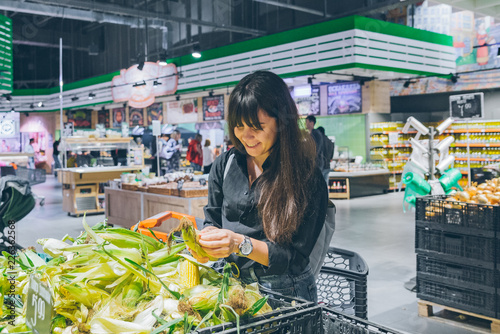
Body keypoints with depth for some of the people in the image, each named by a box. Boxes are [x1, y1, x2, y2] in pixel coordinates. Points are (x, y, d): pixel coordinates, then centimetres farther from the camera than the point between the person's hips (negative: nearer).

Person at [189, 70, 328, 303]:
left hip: (284, 293, -4)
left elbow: (294, 257, -11)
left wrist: (241, 244, -23)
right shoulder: (225, 164, 3)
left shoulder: (307, 178, -11)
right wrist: (205, 240, -10)